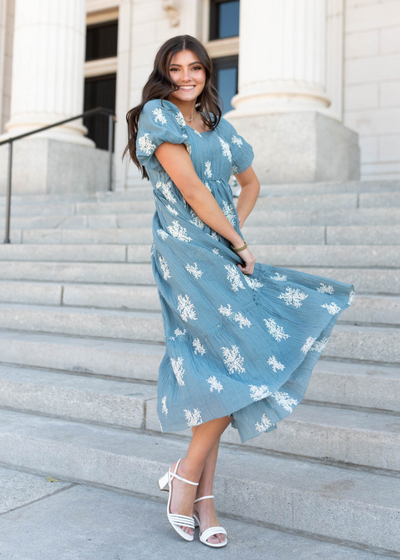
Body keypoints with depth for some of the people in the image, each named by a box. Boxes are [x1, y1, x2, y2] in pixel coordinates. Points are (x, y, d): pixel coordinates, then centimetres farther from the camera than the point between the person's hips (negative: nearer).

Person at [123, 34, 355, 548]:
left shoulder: (218, 127, 19)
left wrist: (235, 234, 11)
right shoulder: (157, 114, -2)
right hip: (187, 254, -7)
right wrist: (238, 243, -6)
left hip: (221, 253, 7)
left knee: (215, 373, 4)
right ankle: (189, 476, 4)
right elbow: (190, 188, -11)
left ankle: (200, 496, 13)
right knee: (240, 358, -13)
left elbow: (250, 183, 29)